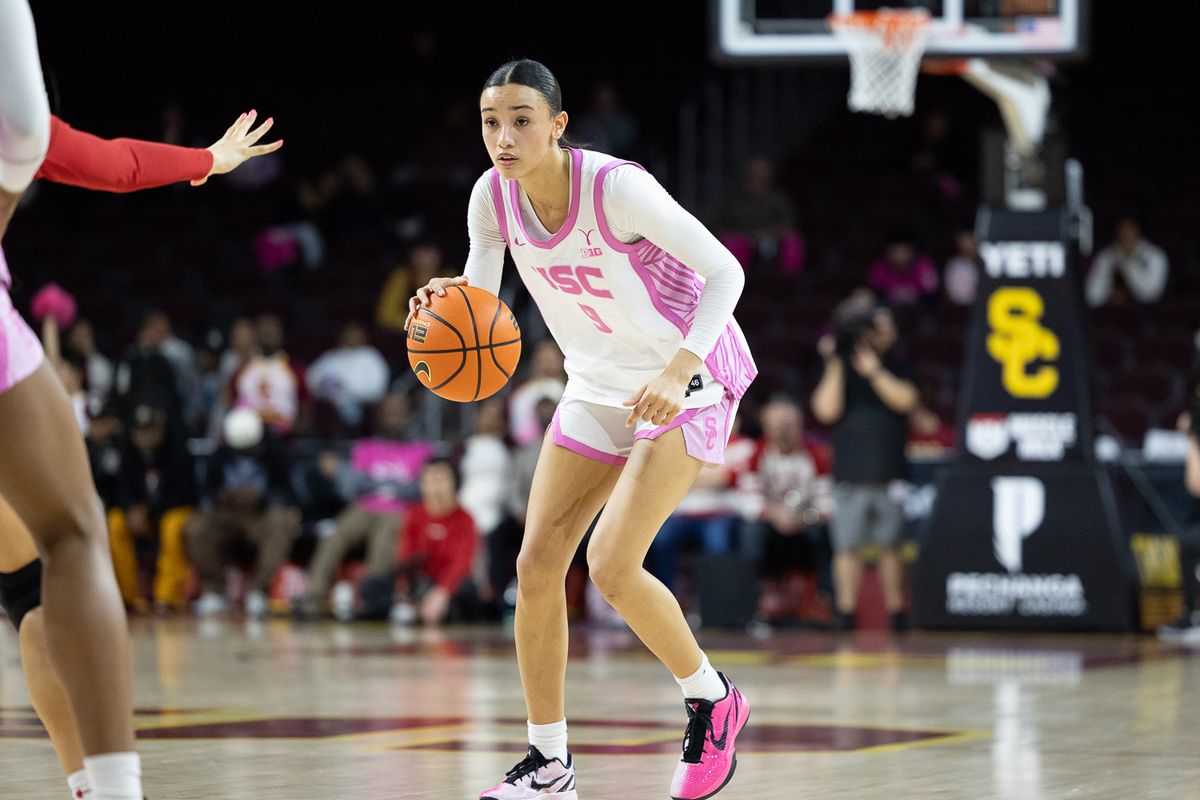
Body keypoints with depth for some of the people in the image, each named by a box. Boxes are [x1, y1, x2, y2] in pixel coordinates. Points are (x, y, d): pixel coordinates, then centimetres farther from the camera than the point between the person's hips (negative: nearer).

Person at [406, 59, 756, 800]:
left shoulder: (616, 187, -27)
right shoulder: (494, 197, -9)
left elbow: (725, 272, -24)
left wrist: (678, 371, -37)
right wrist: (447, 303, -30)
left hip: (689, 378, -7)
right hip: (599, 385, 7)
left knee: (612, 565, -20)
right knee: (537, 565, -1)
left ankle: (713, 700, 5)